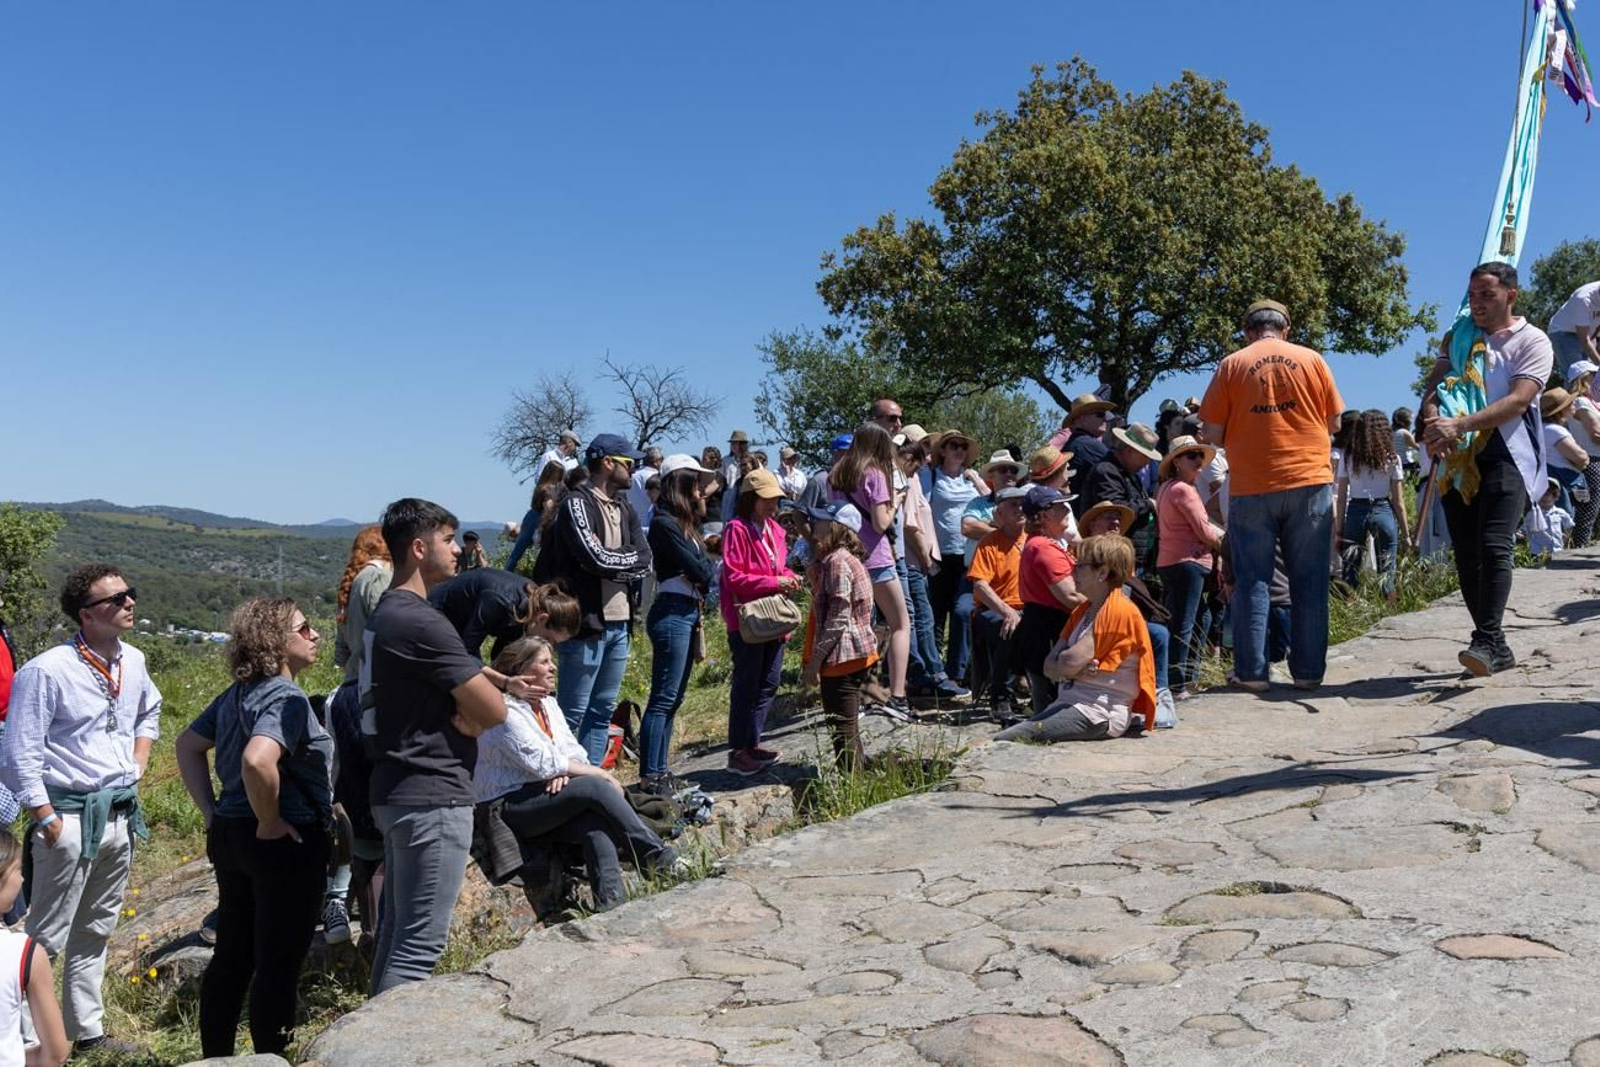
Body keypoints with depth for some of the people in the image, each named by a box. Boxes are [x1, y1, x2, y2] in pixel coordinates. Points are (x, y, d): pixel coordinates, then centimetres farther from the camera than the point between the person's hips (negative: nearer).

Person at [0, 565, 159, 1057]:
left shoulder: (133, 661, 4)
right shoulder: (46, 671, -16)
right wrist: (46, 819, -15)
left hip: (120, 813, 7)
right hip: (72, 817, -7)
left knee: (95, 931, 18)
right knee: (46, 937, 0)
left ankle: (88, 1031, 29)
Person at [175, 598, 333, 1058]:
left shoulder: (238, 693, 10)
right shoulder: (287, 697, -19)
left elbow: (187, 745, 21)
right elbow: (257, 761, -36)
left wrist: (211, 811, 17)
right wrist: (270, 822, -21)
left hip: (230, 834, 9)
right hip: (284, 843, -9)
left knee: (232, 957, 19)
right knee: (278, 966, 2)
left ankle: (215, 1057, 31)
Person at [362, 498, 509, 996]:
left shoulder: (385, 613, 13)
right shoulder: (421, 622, -19)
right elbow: (493, 711, -18)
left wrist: (463, 713, -3)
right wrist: (471, 715, 1)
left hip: (396, 793, 10)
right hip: (433, 799, -10)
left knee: (397, 934, 17)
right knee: (419, 947, -5)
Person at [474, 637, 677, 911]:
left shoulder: (549, 705, 15)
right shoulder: (506, 711, -13)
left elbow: (575, 751, 10)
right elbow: (542, 763, -20)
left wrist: (564, 771, -15)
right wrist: (599, 773, -16)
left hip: (543, 796, 7)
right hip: (507, 808, -7)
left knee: (596, 820, -27)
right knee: (594, 787, -27)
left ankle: (611, 904, -36)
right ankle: (657, 856, -22)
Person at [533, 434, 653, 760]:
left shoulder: (624, 509, 16)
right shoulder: (577, 504, -9)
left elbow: (645, 561, 3)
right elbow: (596, 558, -21)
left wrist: (610, 562, -11)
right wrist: (626, 559, -4)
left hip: (619, 623, 8)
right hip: (587, 623, -8)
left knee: (603, 711, 13)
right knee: (573, 712, -3)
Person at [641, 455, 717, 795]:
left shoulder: (684, 523, 18)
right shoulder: (665, 524, -11)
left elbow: (704, 569, 14)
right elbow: (700, 570, -14)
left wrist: (701, 573, -6)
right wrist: (706, 569, 5)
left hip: (687, 614, 10)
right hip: (672, 614, -10)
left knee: (673, 698, 12)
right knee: (664, 698, -8)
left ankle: (659, 770, 17)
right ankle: (649, 776, -5)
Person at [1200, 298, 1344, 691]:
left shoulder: (1231, 365, 1)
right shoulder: (1311, 359, 5)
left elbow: (1212, 433, -1)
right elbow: (1334, 422, 10)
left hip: (1251, 487, -1)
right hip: (1310, 481, 1)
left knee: (1252, 580, 5)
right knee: (1309, 581, 7)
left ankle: (1252, 672, 4)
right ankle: (1308, 670, 9)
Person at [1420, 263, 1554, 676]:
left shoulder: (1532, 341, 2)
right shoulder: (1458, 337, 17)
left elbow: (1519, 400, -12)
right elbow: (1434, 384, 8)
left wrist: (1459, 425, -24)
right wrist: (1433, 421, -15)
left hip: (1505, 456, -5)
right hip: (1457, 458, 5)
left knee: (1493, 546, -17)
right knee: (1466, 553, 3)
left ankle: (1487, 641, -18)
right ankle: (1494, 647, 11)